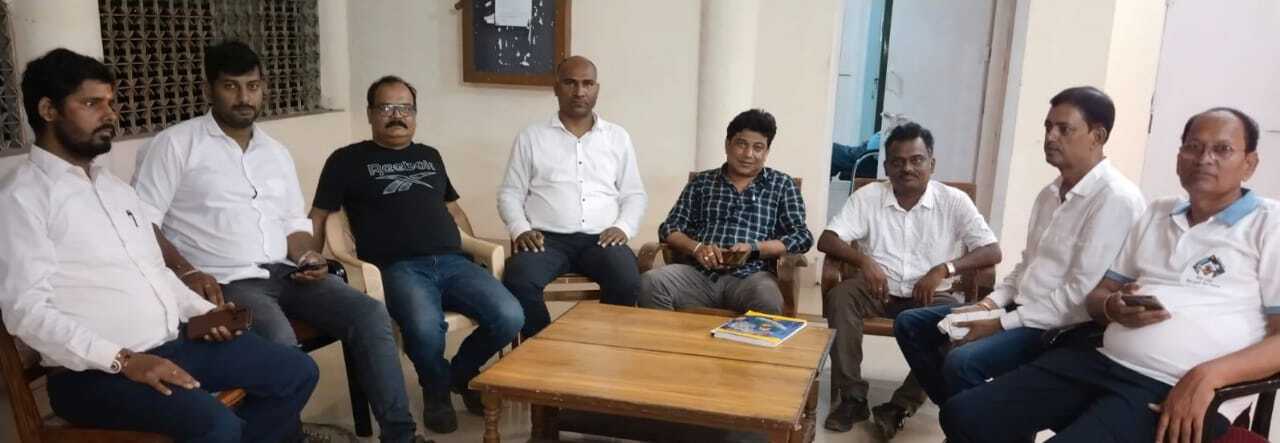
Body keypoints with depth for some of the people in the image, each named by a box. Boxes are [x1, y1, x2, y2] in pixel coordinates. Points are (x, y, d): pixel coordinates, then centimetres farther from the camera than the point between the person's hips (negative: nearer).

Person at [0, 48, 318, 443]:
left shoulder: (114, 185, 18)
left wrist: (201, 311, 6)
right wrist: (123, 360, -23)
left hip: (174, 342, 8)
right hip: (95, 370, -8)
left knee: (297, 372, 1)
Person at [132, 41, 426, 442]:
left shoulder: (277, 152, 19)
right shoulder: (175, 145, 0)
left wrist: (308, 256, 1)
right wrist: (188, 274, -15)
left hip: (286, 273, 6)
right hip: (226, 281, -5)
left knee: (370, 315, -14)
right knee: (279, 342, -35)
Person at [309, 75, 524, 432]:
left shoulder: (430, 156, 25)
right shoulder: (347, 160, 12)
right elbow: (318, 218, 11)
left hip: (451, 262, 4)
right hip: (398, 267, -4)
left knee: (510, 318, -21)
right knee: (425, 328, -37)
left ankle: (462, 372, 12)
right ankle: (436, 387, -1)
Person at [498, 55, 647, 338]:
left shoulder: (618, 137, 15)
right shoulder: (531, 137, 12)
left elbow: (634, 195, 14)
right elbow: (510, 193, 10)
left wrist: (624, 227, -5)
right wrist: (521, 229, -8)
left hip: (600, 239, 1)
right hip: (547, 238, -1)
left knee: (627, 283, -30)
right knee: (518, 282, -31)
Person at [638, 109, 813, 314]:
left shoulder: (782, 185, 15)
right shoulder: (701, 182, 19)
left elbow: (802, 237, 7)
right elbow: (669, 229, 14)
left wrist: (753, 248, -9)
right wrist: (696, 248, -8)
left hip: (750, 277, -1)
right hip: (699, 274, 2)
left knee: (768, 299, -38)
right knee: (649, 283, -29)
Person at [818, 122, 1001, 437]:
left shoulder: (954, 201, -3)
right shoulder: (868, 196, -1)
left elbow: (992, 252, -8)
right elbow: (827, 240, -6)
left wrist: (943, 270, -23)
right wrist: (864, 260, -24)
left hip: (932, 293, -1)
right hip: (880, 289, 1)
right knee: (839, 298, -28)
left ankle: (900, 406, -20)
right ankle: (852, 397, -18)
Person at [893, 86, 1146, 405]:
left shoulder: (1116, 199, -16)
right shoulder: (1052, 191, 13)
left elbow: (1083, 293, -22)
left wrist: (1003, 323, -18)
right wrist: (991, 303, 2)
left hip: (1061, 328, -9)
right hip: (1020, 309, 9)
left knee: (963, 361, -32)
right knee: (910, 324, 5)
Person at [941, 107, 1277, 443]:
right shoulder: (1155, 214, 21)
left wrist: (1207, 376, -21)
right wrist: (1113, 308, -2)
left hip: (1172, 389, -5)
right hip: (1102, 361, 5)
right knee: (963, 416, -9)